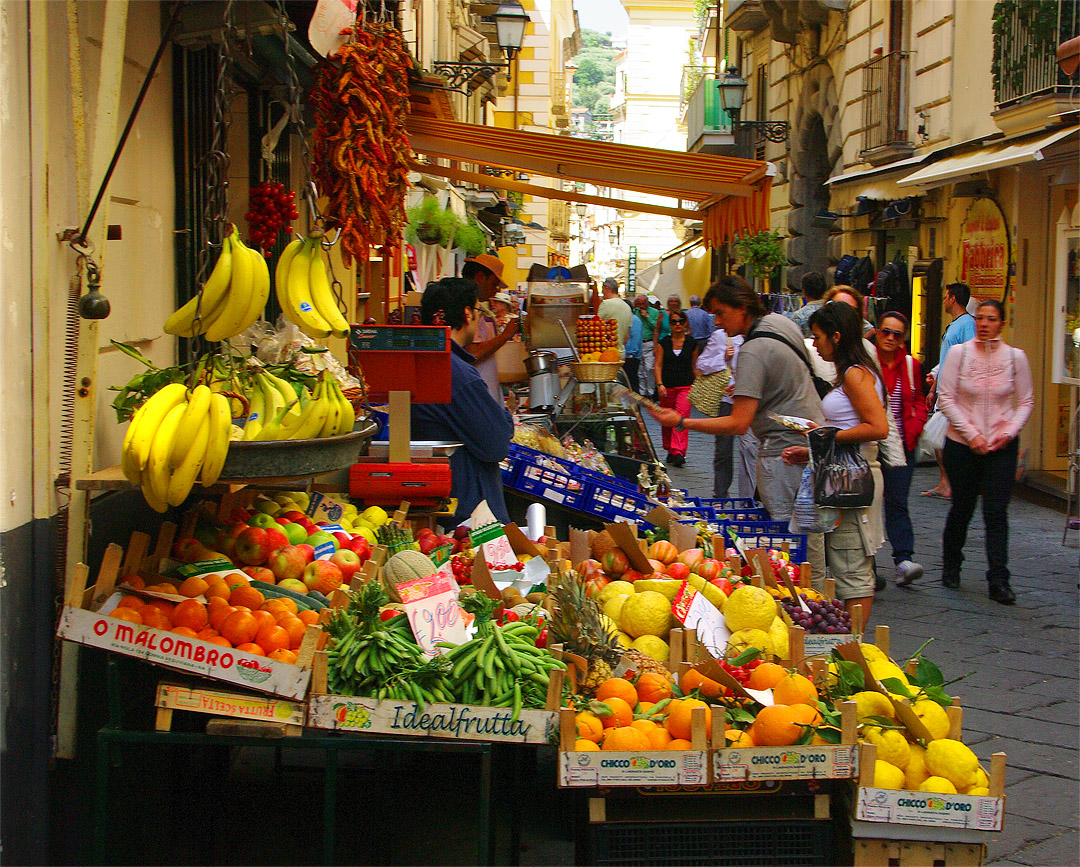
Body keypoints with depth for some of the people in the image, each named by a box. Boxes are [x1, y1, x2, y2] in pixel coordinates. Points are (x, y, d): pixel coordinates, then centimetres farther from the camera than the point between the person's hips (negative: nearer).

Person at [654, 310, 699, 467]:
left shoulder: (692, 343, 5)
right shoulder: (663, 343, 4)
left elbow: (694, 366, 14)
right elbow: (658, 365, 1)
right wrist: (660, 384, -11)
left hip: (686, 386, -2)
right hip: (667, 387, 2)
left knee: (681, 416, -18)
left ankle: (678, 452, -25)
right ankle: (670, 450, 27)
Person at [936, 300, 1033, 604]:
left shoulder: (1015, 357, 1)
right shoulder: (958, 353, -3)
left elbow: (1026, 402, 6)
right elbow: (946, 398, -4)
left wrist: (1010, 432, -9)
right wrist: (971, 433, -12)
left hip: (1002, 446, 0)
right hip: (961, 443, 0)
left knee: (996, 513, -6)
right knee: (961, 508, 9)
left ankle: (999, 581, -4)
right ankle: (951, 567, 32)